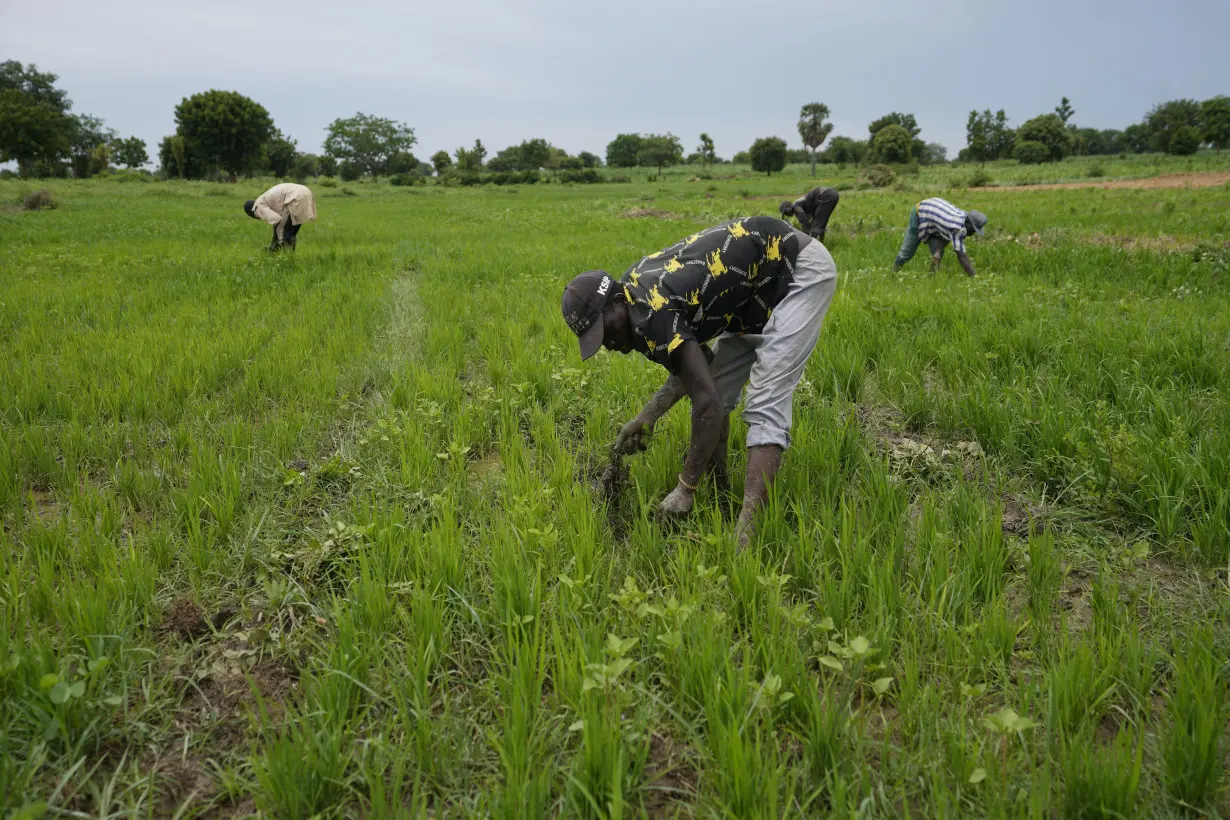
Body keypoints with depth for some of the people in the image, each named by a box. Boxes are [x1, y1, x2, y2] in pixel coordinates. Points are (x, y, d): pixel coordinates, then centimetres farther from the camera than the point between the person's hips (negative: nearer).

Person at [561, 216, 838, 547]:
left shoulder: (650, 314, -29)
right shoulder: (637, 287, -1)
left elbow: (709, 406, -30)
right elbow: (698, 360, 10)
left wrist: (686, 488, -20)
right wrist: (648, 416, 4)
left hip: (802, 270, -10)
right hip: (760, 284, 10)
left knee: (765, 406, -20)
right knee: (718, 390, 8)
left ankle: (746, 530, -25)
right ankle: (717, 494, 18)